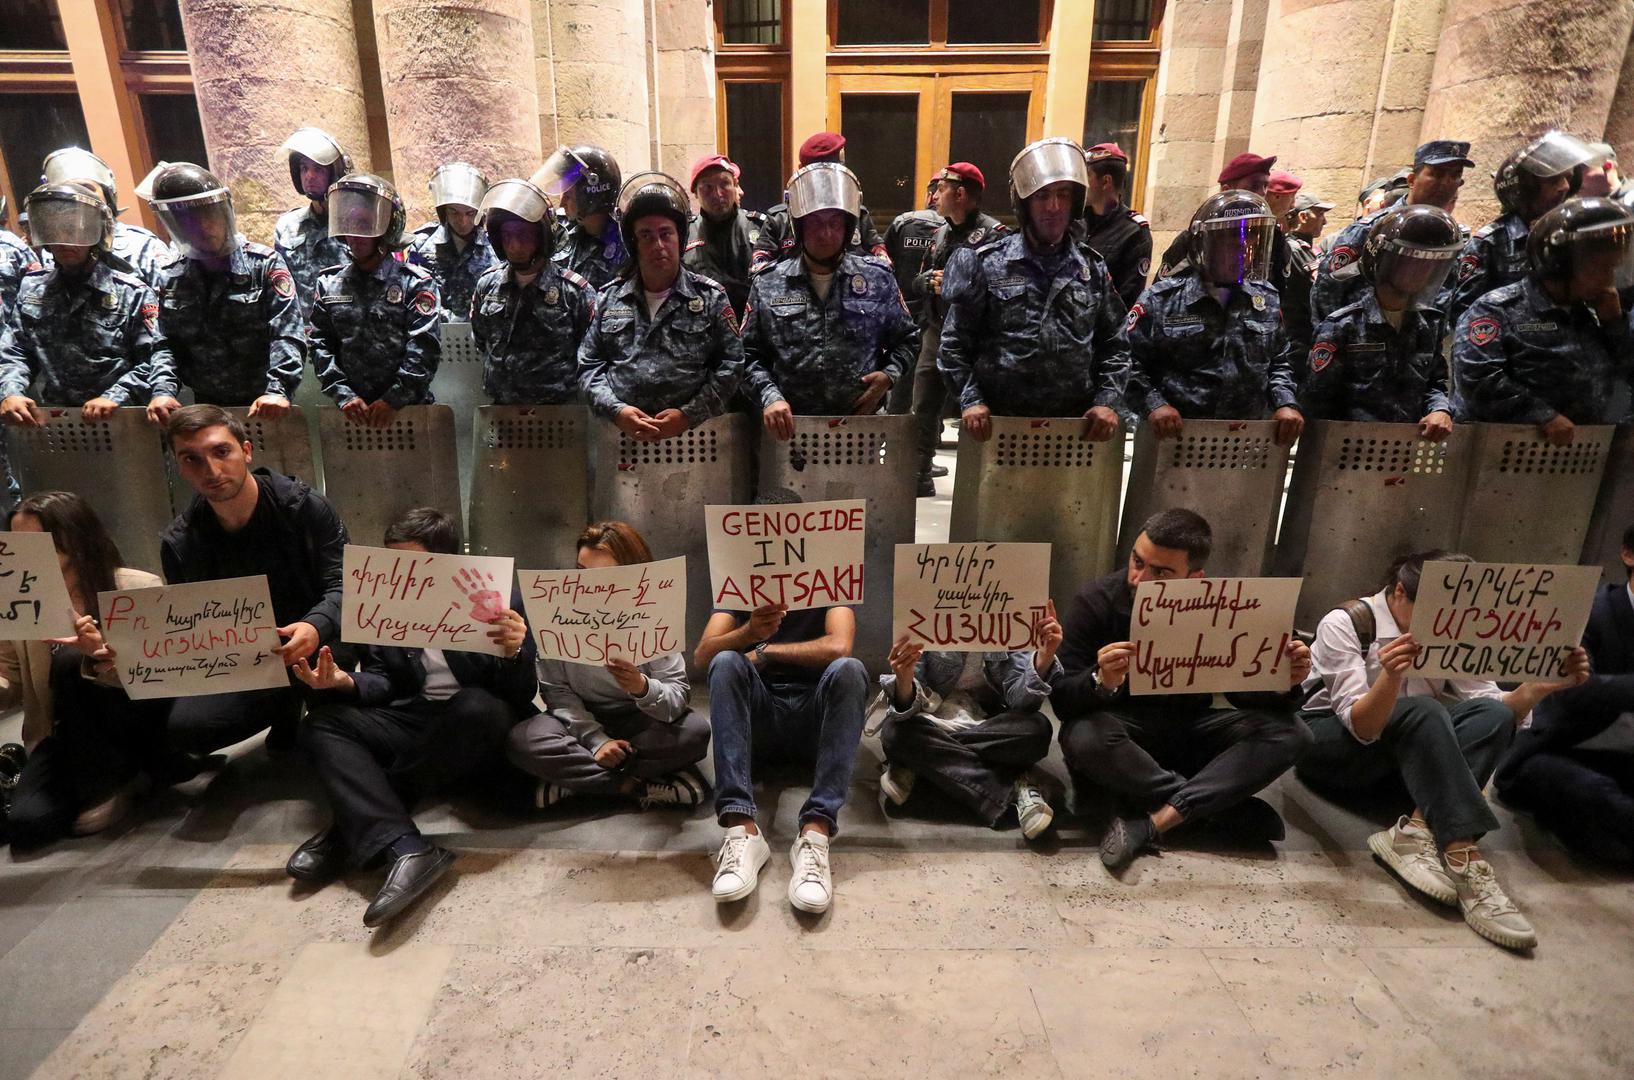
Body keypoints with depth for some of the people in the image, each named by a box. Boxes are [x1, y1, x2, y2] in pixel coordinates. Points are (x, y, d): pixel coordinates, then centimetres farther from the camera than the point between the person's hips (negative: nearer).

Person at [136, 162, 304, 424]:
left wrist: (278, 389, -31)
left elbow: (287, 335, -17)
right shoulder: (170, 278, 6)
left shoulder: (263, 264, -7)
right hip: (207, 405, 4)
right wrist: (163, 390, -13)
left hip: (263, 405, -3)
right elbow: (166, 343, 6)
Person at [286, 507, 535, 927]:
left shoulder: (500, 600, -5)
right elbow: (383, 682, 8)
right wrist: (345, 683, -14)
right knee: (321, 723, -17)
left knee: (478, 707, -36)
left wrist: (514, 654, -29)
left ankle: (351, 830, -21)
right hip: (412, 719, 4)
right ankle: (404, 848, -38)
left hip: (475, 727, -4)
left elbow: (521, 696, -8)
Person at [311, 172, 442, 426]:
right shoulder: (329, 284, 11)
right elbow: (320, 346, 6)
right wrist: (344, 396, -8)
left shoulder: (416, 284, -1)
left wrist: (393, 400, -17)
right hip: (352, 411, 3)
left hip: (408, 407, -3)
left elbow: (424, 350, -10)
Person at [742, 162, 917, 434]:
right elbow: (749, 354, 2)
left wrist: (888, 374, -7)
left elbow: (906, 340, 11)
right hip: (790, 426, 0)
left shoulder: (878, 280, 3)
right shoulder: (768, 285, 2)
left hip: (860, 423, 1)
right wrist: (769, 396, -14)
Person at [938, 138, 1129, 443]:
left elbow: (1114, 345, 12)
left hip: (1075, 426, 3)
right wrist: (970, 400, -11)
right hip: (997, 425, -2)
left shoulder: (1093, 269, 9)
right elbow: (955, 343, 0)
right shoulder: (986, 264, 1)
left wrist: (1107, 401, -2)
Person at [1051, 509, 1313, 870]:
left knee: (1289, 732, -18)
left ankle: (1155, 821, -28)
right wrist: (1102, 683, -43)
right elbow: (1061, 698, -21)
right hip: (1123, 732, -3)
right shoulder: (1098, 600, -17)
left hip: (1190, 732, 3)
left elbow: (1245, 692, -4)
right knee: (1084, 738, -36)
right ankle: (1229, 805, -18)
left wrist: (1284, 682, -26)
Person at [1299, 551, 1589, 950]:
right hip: (1328, 744, -6)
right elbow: (1360, 725, -27)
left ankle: (1416, 832, -33)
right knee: (1422, 711, -33)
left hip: (1406, 753, 6)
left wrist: (1536, 688, -25)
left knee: (1492, 714, -20)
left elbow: (1495, 707, -5)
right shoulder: (1344, 623, -17)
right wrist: (1390, 677, -45)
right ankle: (1462, 858, -38)